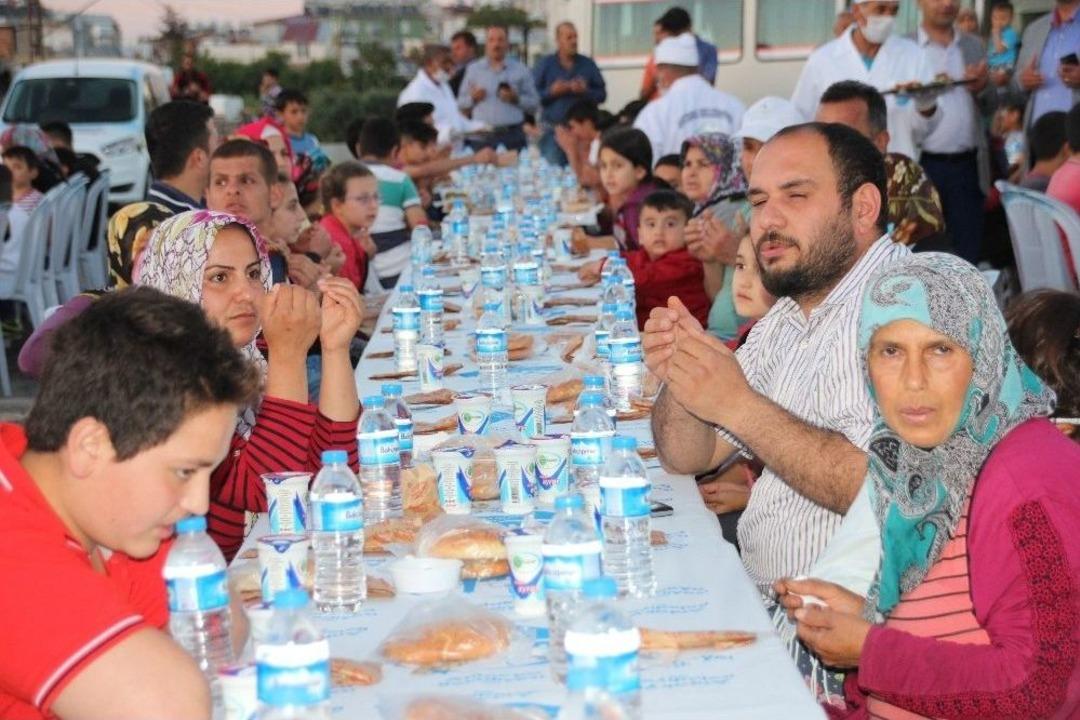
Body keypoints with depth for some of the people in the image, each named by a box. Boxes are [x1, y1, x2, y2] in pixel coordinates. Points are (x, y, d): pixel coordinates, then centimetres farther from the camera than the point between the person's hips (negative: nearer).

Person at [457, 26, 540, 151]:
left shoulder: (521, 70, 9)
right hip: (481, 137, 0)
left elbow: (534, 104, 8)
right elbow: (460, 103, 13)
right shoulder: (473, 69, 12)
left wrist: (516, 99, -9)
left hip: (512, 136, 0)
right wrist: (472, 98, -6)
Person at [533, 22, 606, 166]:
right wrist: (551, 92, -13)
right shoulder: (544, 64, 7)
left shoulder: (588, 64, 10)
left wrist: (585, 91, -10)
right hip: (552, 130, -1)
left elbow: (602, 94, 7)